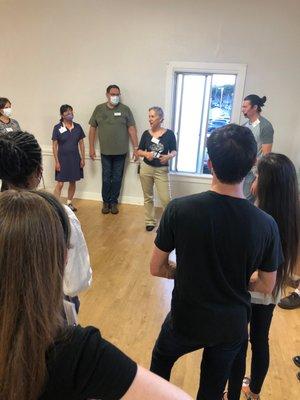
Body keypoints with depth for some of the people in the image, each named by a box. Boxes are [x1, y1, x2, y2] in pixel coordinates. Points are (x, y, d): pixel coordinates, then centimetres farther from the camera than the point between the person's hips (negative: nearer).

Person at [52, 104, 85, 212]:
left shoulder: (77, 127, 2)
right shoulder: (57, 128, -7)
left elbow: (81, 143, 7)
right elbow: (54, 146, -6)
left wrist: (83, 158, 3)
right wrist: (56, 161, -9)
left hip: (75, 158, 4)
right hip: (63, 158, -3)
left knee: (73, 182, 12)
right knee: (60, 183, -3)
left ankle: (69, 203, 29)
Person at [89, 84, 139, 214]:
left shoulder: (125, 109, -2)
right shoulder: (99, 109, 2)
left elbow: (131, 129, -3)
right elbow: (93, 128, 6)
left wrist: (136, 147, -7)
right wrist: (91, 147, 3)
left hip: (121, 151, 0)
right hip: (105, 151, 1)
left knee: (117, 179, 8)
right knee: (106, 178, 8)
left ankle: (114, 202, 21)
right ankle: (106, 202, 22)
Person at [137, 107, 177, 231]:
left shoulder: (169, 134, -6)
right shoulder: (146, 133, 0)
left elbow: (174, 151, 1)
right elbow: (139, 151, 6)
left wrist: (168, 156, -21)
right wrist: (146, 153, -16)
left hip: (162, 170, -3)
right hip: (146, 168, 3)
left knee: (165, 199, -7)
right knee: (148, 197, 13)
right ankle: (150, 221, 28)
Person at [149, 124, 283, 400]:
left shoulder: (179, 209, -24)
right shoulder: (266, 224, -19)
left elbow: (156, 268, -12)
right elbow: (267, 286, -5)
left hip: (186, 319, -1)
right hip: (232, 325, 2)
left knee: (161, 359, 32)